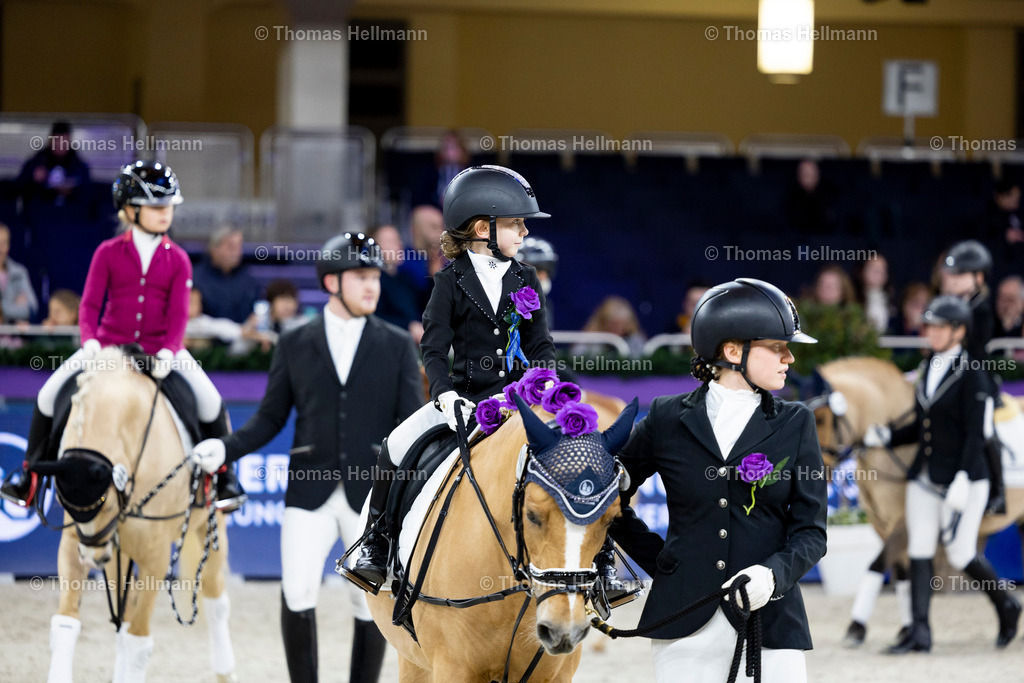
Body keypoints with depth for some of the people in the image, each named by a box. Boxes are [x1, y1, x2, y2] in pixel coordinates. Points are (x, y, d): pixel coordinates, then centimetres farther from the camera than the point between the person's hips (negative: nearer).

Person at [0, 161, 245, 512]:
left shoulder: (177, 259, 1)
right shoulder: (108, 253, -1)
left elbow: (178, 313, -6)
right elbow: (90, 303, -4)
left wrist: (169, 351, -24)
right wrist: (89, 340, -23)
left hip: (160, 348, 0)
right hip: (109, 344, 0)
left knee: (210, 400, -20)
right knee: (50, 394, -13)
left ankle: (224, 477, 1)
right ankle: (30, 475, 4)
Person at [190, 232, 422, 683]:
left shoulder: (397, 346, 5)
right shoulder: (295, 345, 7)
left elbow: (412, 424, 1)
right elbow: (270, 418, 9)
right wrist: (226, 449, -7)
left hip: (371, 494, 0)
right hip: (310, 491, 0)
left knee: (370, 603, 2)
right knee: (297, 593, -12)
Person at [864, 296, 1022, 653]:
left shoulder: (971, 374, -12)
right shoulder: (927, 369, 10)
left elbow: (975, 434, -15)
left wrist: (963, 480, -23)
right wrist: (885, 436, 1)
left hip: (964, 478, -7)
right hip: (924, 476, 7)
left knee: (961, 555, -2)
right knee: (919, 551, 0)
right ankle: (920, 632, 1)